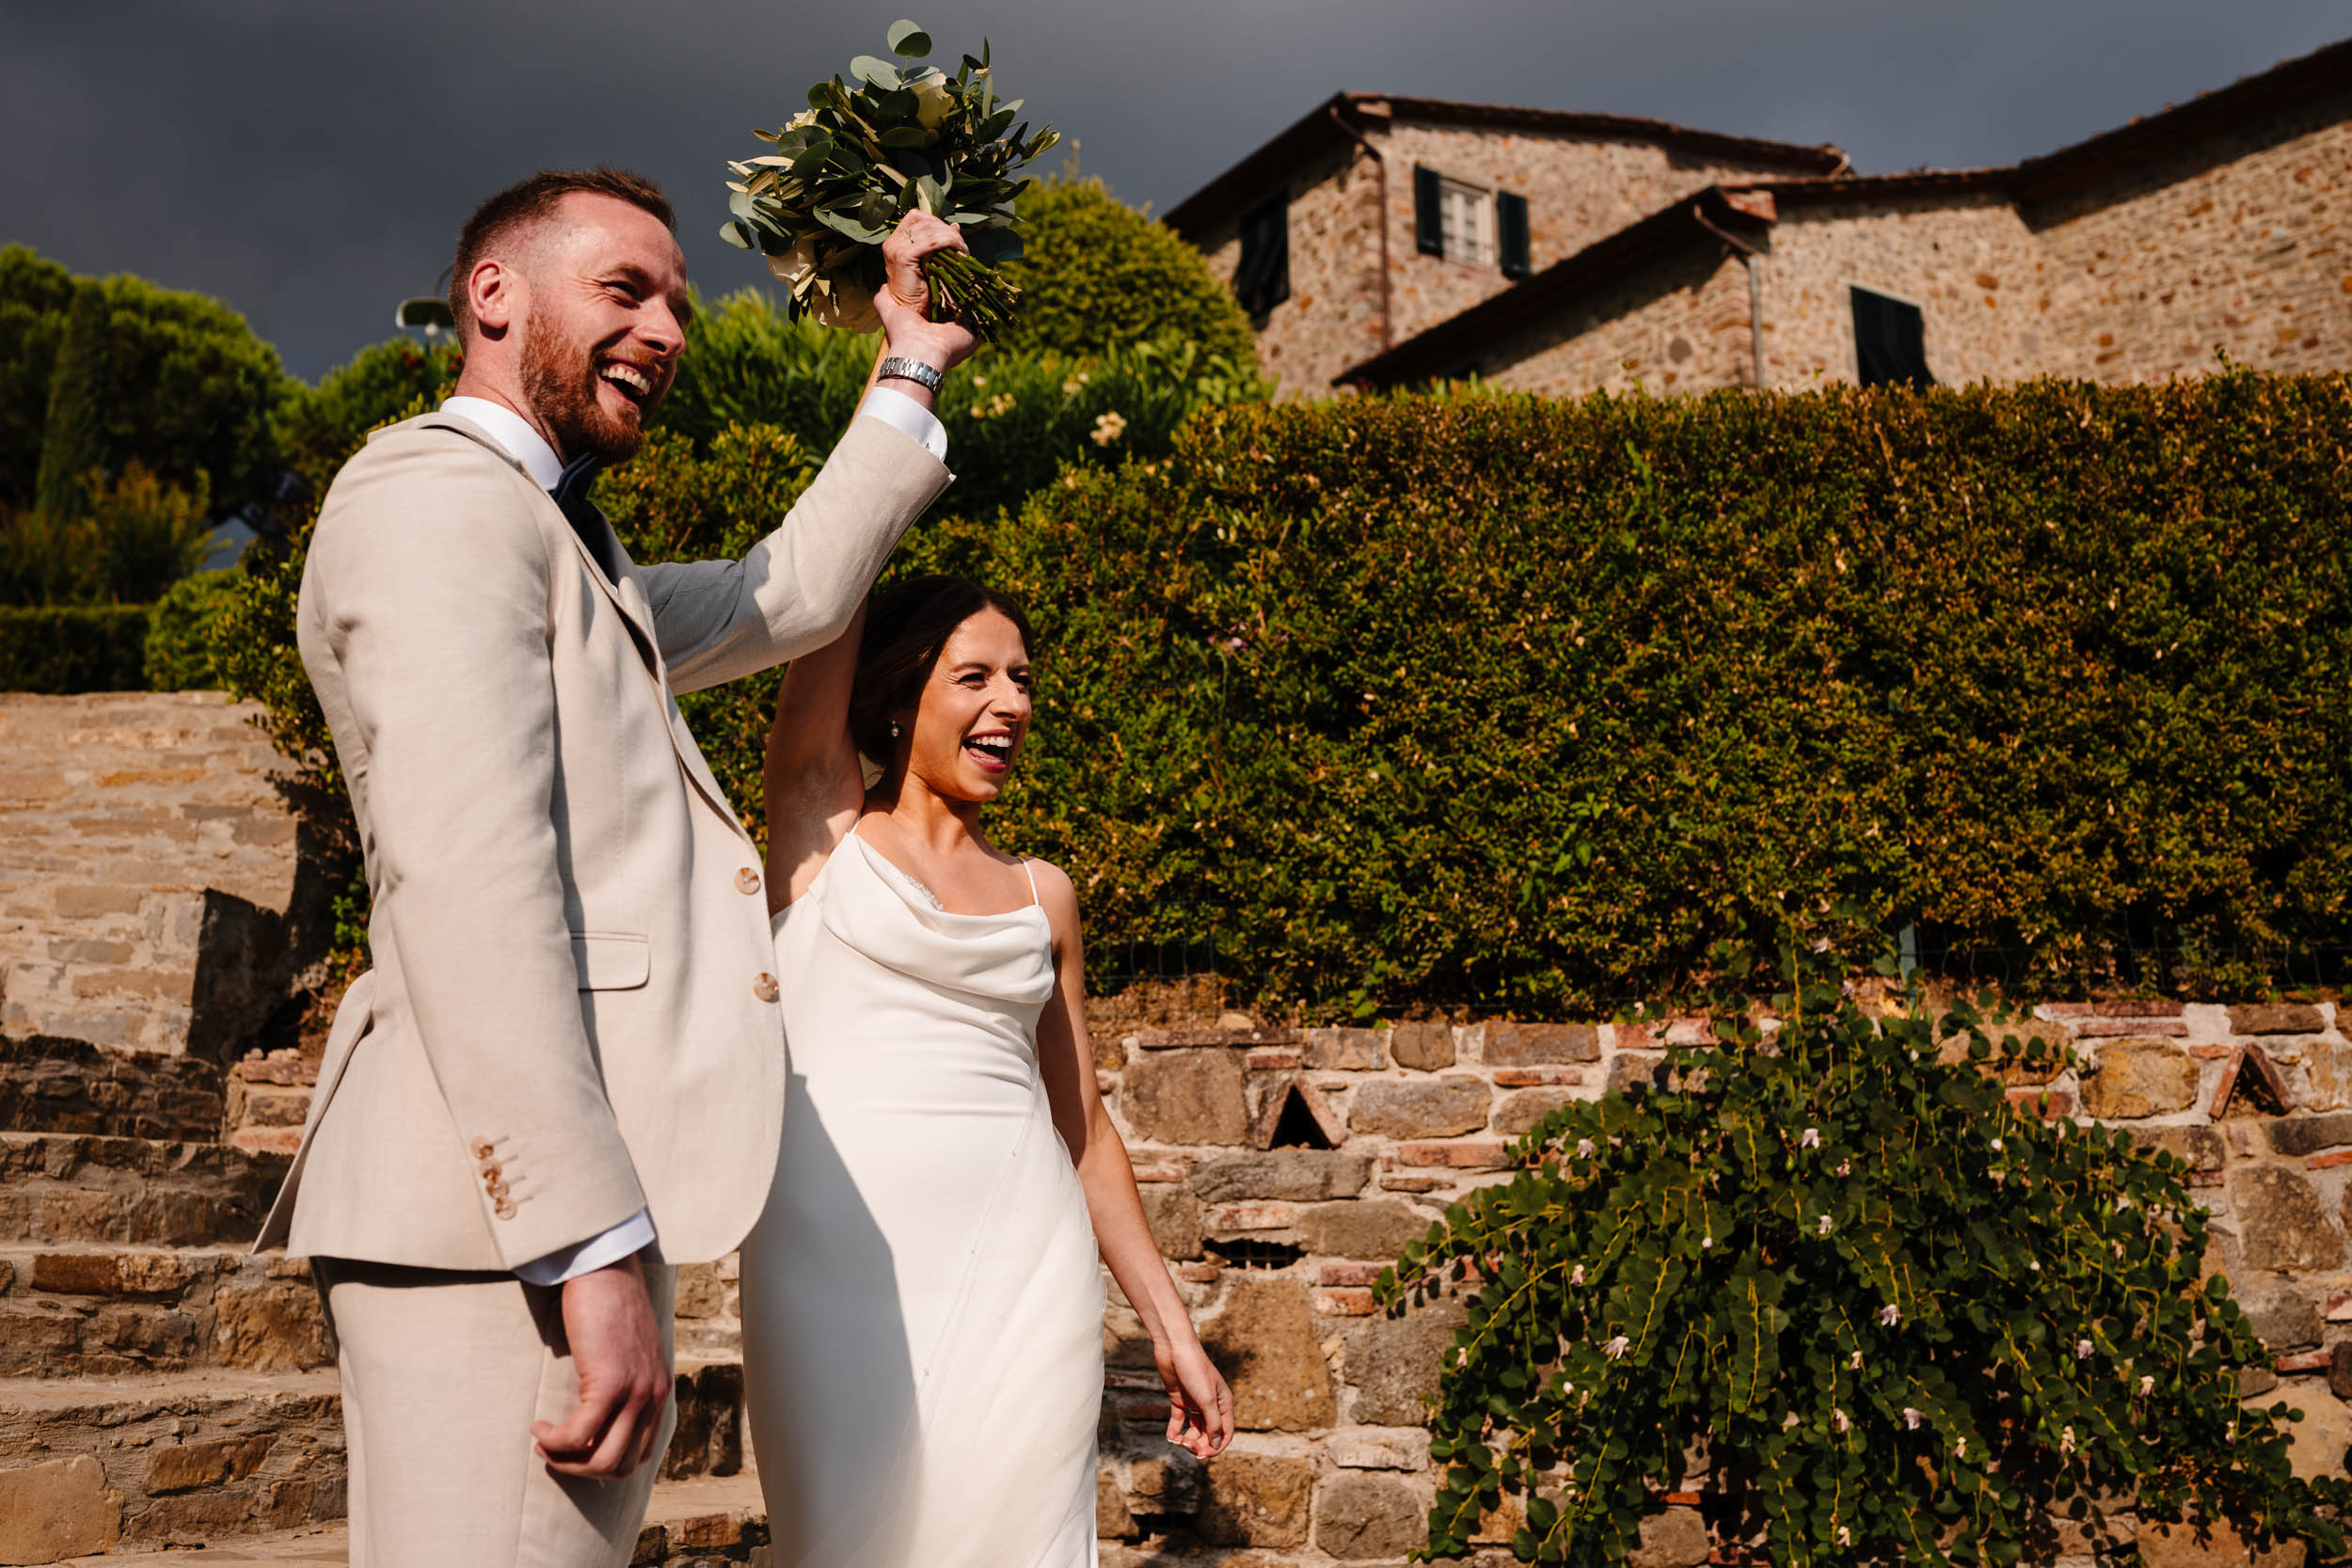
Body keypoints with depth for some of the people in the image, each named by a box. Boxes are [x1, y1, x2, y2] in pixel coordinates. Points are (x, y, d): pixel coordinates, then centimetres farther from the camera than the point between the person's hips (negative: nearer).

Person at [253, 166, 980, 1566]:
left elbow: (790, 598, 38)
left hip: (564, 1212, 10)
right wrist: (597, 1247, -23)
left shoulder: (571, 561, 27)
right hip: (513, 1228, -10)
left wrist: (911, 375, 40)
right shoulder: (438, 492, -4)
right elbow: (463, 864, -17)